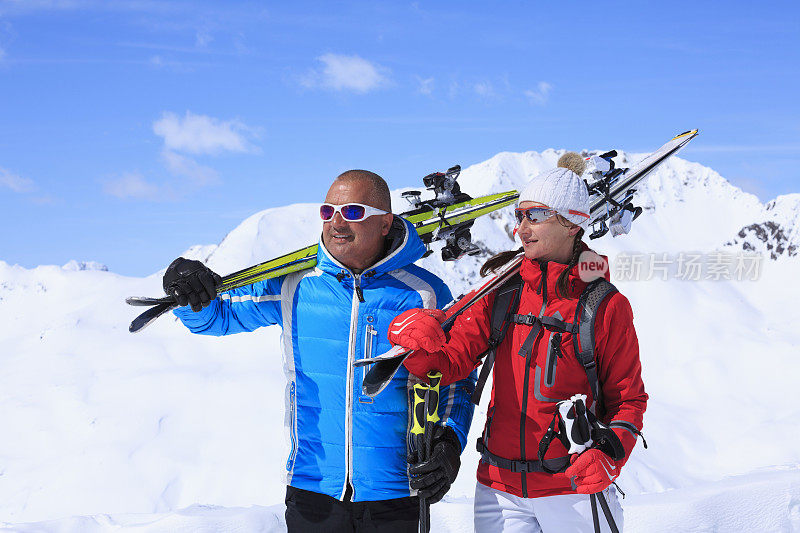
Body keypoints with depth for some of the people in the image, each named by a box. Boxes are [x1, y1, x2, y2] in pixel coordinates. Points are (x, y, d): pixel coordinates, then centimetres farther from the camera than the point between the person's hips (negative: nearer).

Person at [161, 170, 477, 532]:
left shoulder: (425, 294, -3)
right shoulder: (293, 286, 1)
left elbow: (456, 381, 5)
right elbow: (217, 316, 11)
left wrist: (448, 445, -12)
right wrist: (191, 295, -12)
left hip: (394, 494, -1)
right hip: (313, 490, 1)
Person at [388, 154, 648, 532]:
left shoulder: (607, 306, -5)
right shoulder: (503, 291, 4)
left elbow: (628, 398, 0)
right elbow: (452, 360, -3)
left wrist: (609, 453, -17)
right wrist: (420, 347, -24)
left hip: (573, 490, -3)